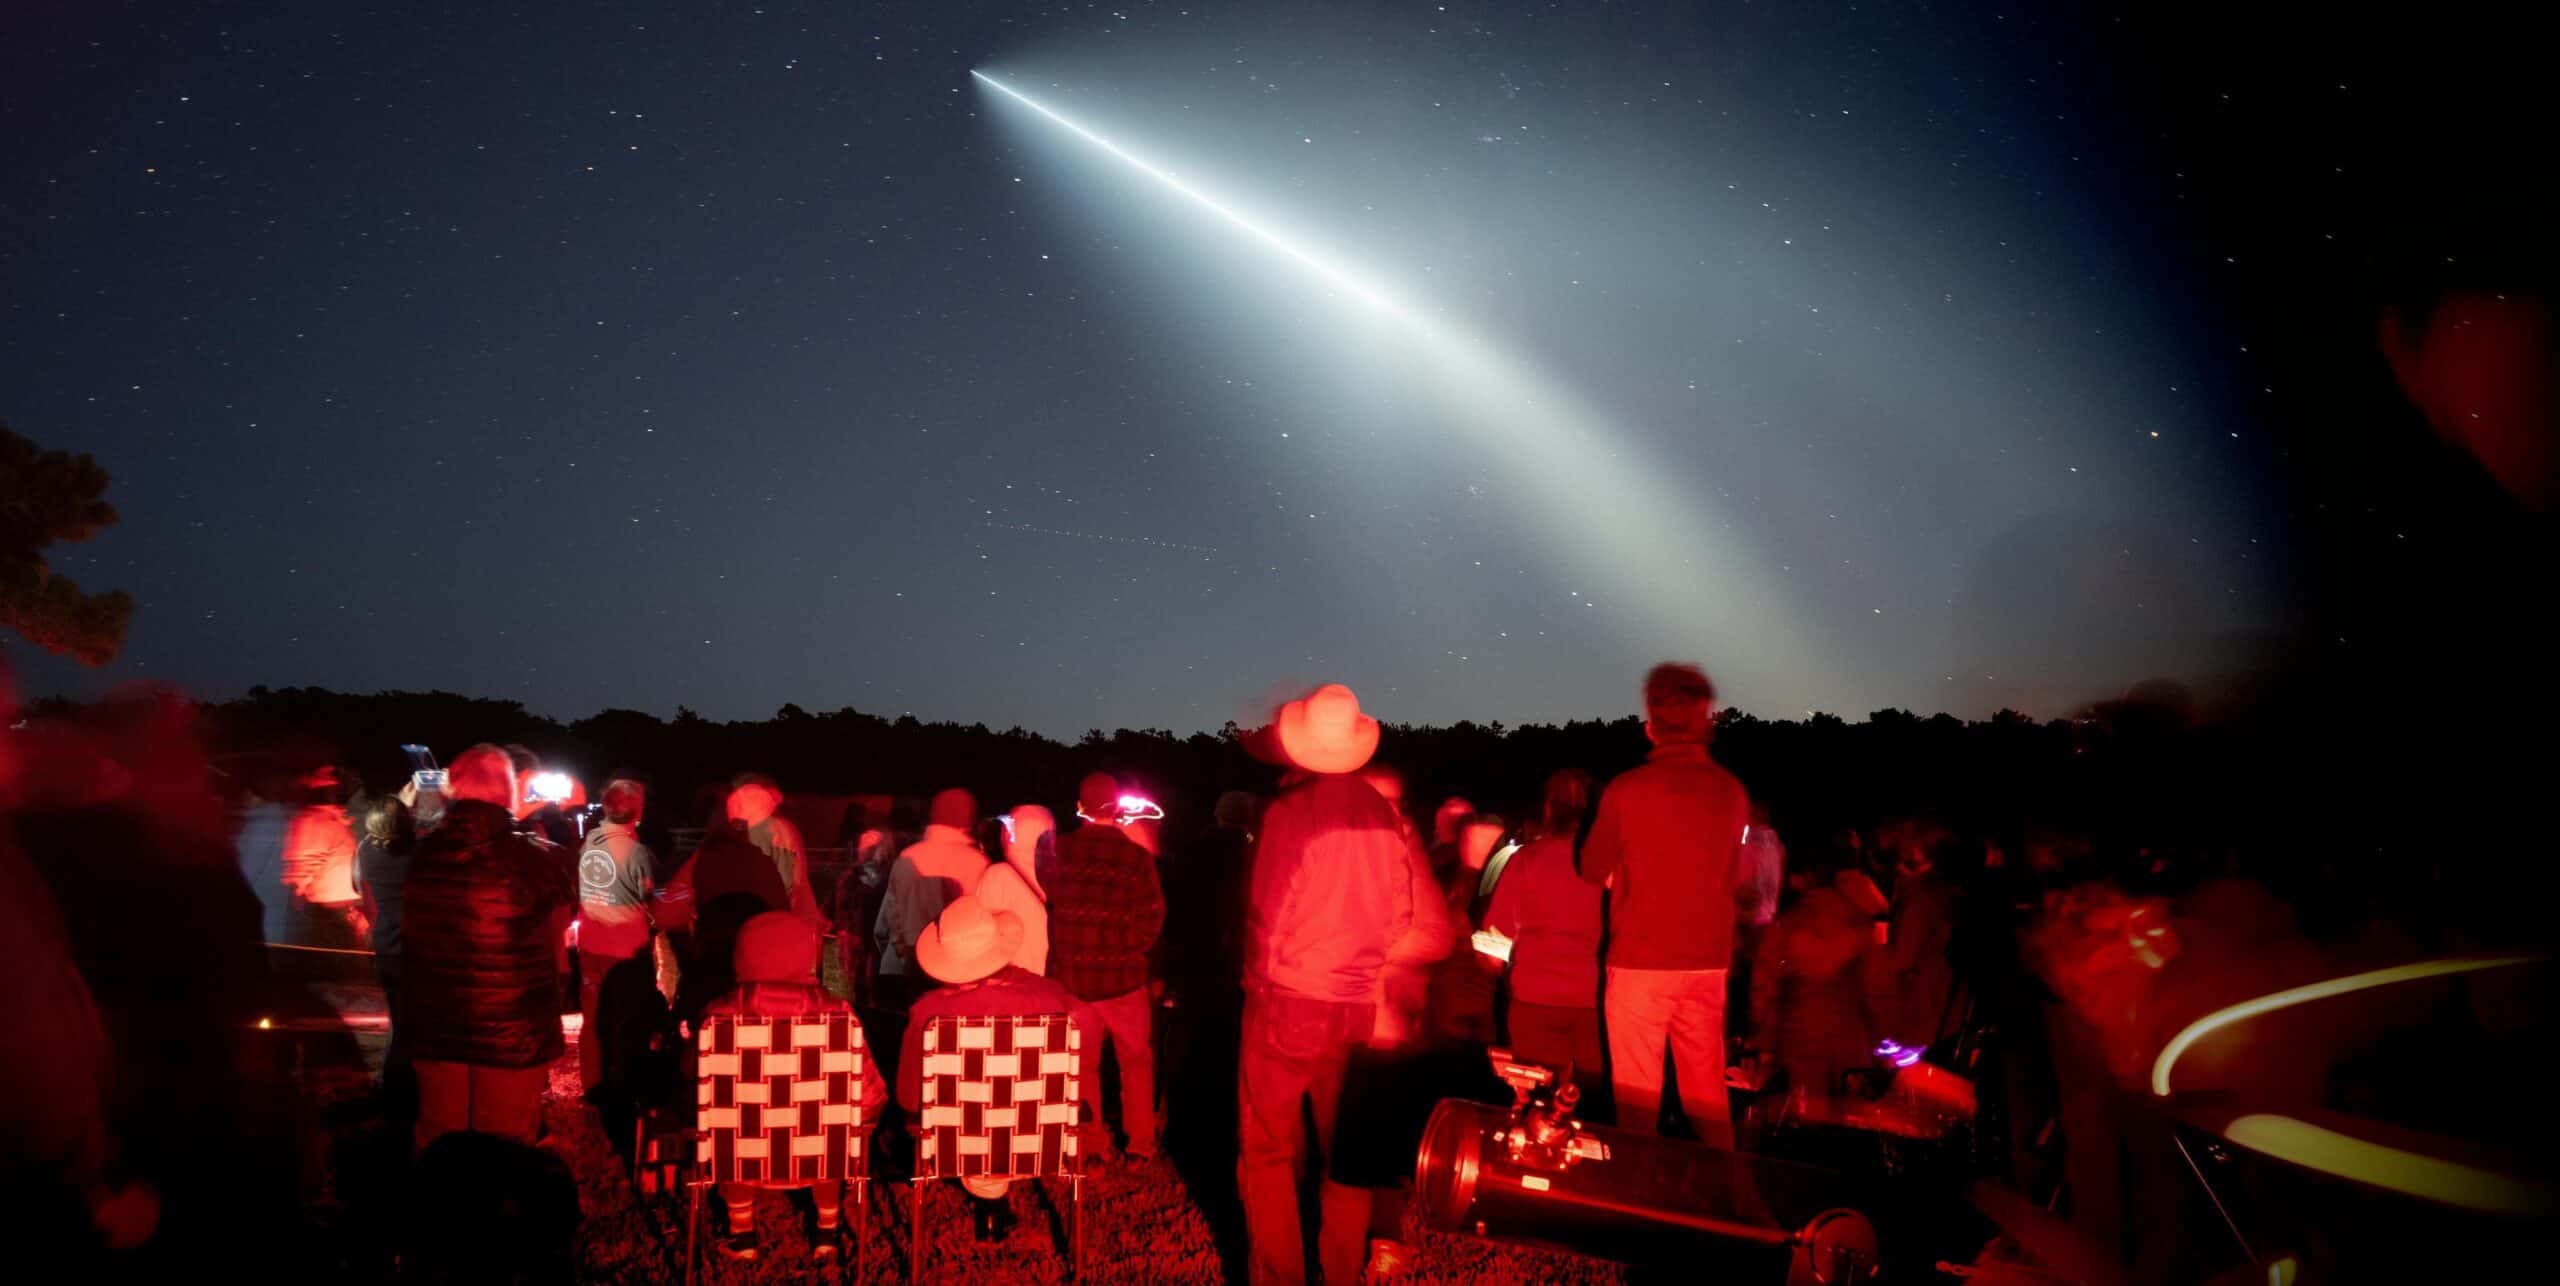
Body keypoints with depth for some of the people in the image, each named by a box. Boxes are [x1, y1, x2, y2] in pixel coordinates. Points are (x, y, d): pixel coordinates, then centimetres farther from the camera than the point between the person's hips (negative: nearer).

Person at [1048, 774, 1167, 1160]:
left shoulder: (1059, 852, -5)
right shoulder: (1137, 856, -10)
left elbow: (1048, 907, 1)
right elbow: (1153, 918, -8)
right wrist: (1132, 951, 7)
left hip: (1072, 974, 1)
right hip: (1123, 975, -1)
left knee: (1081, 1061, 13)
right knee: (1136, 1060, 14)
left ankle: (1091, 1142, 18)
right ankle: (1141, 1140, 17)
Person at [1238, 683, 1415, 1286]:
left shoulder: (1288, 812, -13)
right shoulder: (1382, 816, -1)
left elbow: (1269, 914, -9)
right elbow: (1399, 914, 5)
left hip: (1287, 1002, -4)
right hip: (1357, 1004, 4)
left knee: (1268, 1152, 7)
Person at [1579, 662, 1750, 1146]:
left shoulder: (1627, 790, -11)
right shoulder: (1732, 792, -1)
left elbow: (1594, 870, 2)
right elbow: (1728, 875, 11)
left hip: (1640, 961, -3)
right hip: (1708, 962, 4)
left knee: (1638, 1092, 6)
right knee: (1707, 1094, 13)